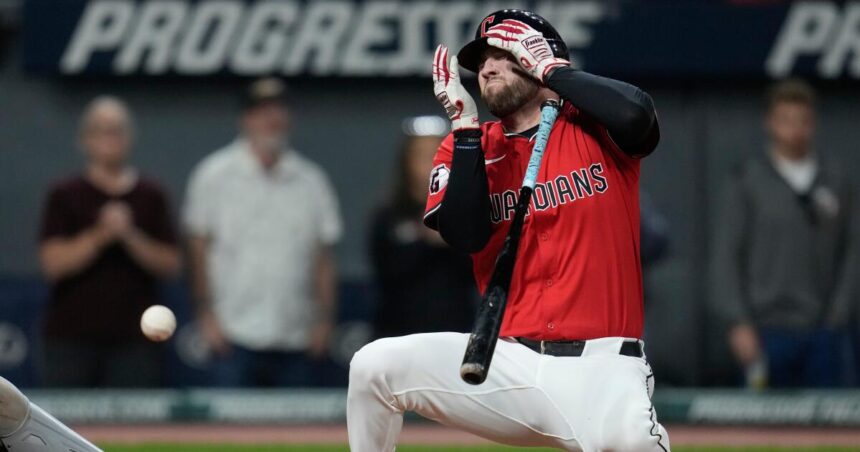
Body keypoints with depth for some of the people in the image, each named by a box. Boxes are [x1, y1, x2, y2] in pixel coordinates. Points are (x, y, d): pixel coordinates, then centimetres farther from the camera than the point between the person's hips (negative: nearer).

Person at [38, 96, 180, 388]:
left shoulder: (151, 197, 10)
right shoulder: (65, 196, 6)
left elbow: (171, 265, 4)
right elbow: (53, 263, -5)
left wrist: (131, 238, -12)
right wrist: (101, 236, -16)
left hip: (134, 340, 1)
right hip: (72, 339, -1)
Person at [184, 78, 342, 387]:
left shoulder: (311, 181, 10)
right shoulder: (215, 177, 3)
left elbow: (324, 255, 11)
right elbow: (198, 247, 3)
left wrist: (324, 318, 3)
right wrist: (207, 313, -4)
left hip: (296, 339, 3)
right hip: (236, 336, -3)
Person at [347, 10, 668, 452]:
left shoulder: (594, 129, 3)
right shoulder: (467, 147, 11)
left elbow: (637, 115, -22)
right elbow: (467, 236, -6)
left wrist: (552, 67, -9)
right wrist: (464, 124, -8)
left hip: (600, 368, -4)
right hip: (508, 365, 4)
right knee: (375, 366, -14)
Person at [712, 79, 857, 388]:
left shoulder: (837, 182, 11)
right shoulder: (747, 183, 3)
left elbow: (850, 252, 12)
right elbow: (726, 256, 1)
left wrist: (840, 311, 0)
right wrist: (739, 324, -7)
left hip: (824, 330, 2)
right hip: (769, 330, -2)